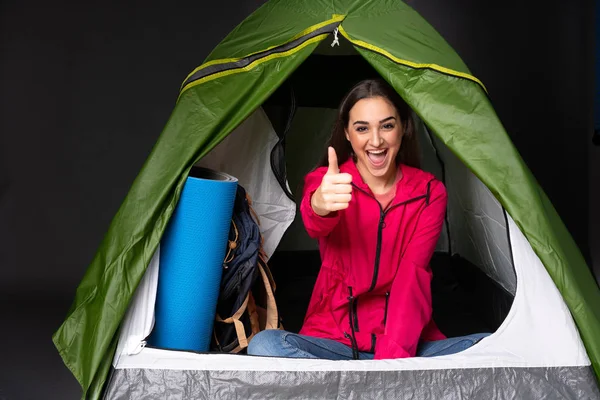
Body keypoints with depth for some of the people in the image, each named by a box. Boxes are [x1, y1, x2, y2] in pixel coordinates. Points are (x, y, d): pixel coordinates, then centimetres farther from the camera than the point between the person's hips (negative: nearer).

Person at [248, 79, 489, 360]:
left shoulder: (429, 193, 0)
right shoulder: (325, 182, -3)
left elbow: (413, 275, -13)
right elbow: (317, 227, -28)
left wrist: (393, 355, -26)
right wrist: (320, 206, -54)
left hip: (406, 344, 1)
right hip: (333, 339, 0)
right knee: (264, 345, -30)